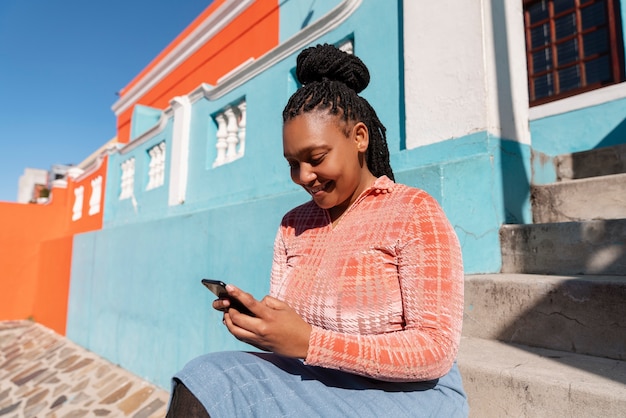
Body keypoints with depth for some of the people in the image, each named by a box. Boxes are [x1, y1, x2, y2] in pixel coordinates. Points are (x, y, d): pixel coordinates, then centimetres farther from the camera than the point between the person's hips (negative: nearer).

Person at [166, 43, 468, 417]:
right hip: (318, 386, 5)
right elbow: (281, 320, 8)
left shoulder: (414, 211, -10)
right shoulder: (293, 226, 7)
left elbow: (437, 350, -16)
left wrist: (310, 343, -24)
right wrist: (255, 321, -16)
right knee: (205, 381, -22)